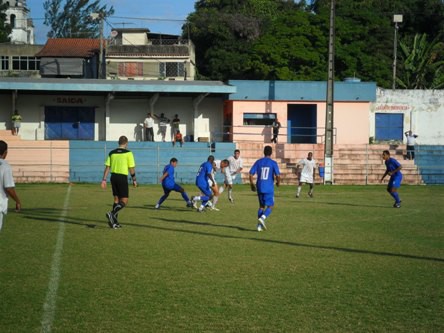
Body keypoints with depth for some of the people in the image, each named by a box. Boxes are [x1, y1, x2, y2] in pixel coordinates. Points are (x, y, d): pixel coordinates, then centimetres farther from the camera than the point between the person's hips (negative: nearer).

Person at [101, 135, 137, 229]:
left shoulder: (112, 153, 7)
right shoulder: (128, 153, -5)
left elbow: (107, 167, 4)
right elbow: (131, 168, -5)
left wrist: (104, 180, 6)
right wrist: (134, 180, 5)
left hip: (114, 177, 5)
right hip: (123, 177, -5)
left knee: (116, 199, 16)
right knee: (124, 201, -1)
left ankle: (114, 222, 14)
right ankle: (112, 214, -23)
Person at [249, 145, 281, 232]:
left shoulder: (258, 162, 5)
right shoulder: (273, 163, -5)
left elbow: (251, 174, 2)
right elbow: (278, 175, -12)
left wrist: (252, 185, 15)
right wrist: (278, 182, 9)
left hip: (259, 187, 4)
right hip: (269, 188, -4)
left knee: (261, 206, 15)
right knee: (270, 206, 7)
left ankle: (260, 225, 9)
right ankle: (263, 217, -20)